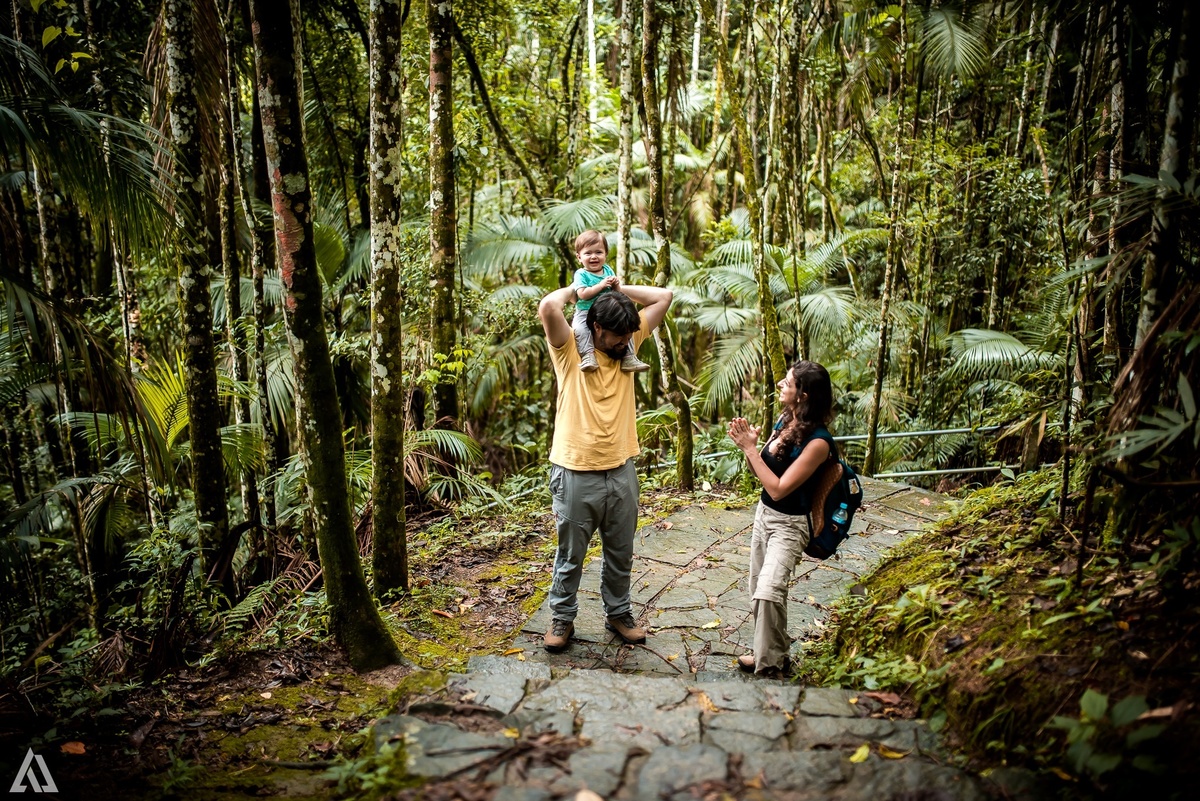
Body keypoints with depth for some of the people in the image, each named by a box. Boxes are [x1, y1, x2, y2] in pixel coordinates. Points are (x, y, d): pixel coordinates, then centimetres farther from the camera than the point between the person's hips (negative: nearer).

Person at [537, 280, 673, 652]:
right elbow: (548, 307, -26)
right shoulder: (569, 350, -8)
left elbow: (663, 297, 6)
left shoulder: (628, 345, 6)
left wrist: (617, 289, 5)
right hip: (576, 472, -4)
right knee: (570, 555, 10)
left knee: (620, 554, 17)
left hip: (621, 471, 5)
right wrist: (578, 289, -7)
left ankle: (619, 613, 35)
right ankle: (562, 618, 27)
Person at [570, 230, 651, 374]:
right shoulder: (581, 274, -4)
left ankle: (629, 357, -1)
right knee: (579, 328, -33)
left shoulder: (608, 270, 13)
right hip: (585, 313, -5)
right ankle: (588, 355, -35)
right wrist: (601, 285, -20)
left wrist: (616, 285, -8)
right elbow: (583, 294, -20)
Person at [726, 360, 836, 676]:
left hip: (789, 525, -8)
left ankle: (771, 664, -2)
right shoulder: (784, 421, -2)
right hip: (764, 513, 8)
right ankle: (765, 651, 34)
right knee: (759, 591, 15)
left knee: (768, 591, -21)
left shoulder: (817, 441, -25)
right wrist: (748, 444, -12)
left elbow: (778, 489, -25)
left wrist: (750, 448, -23)